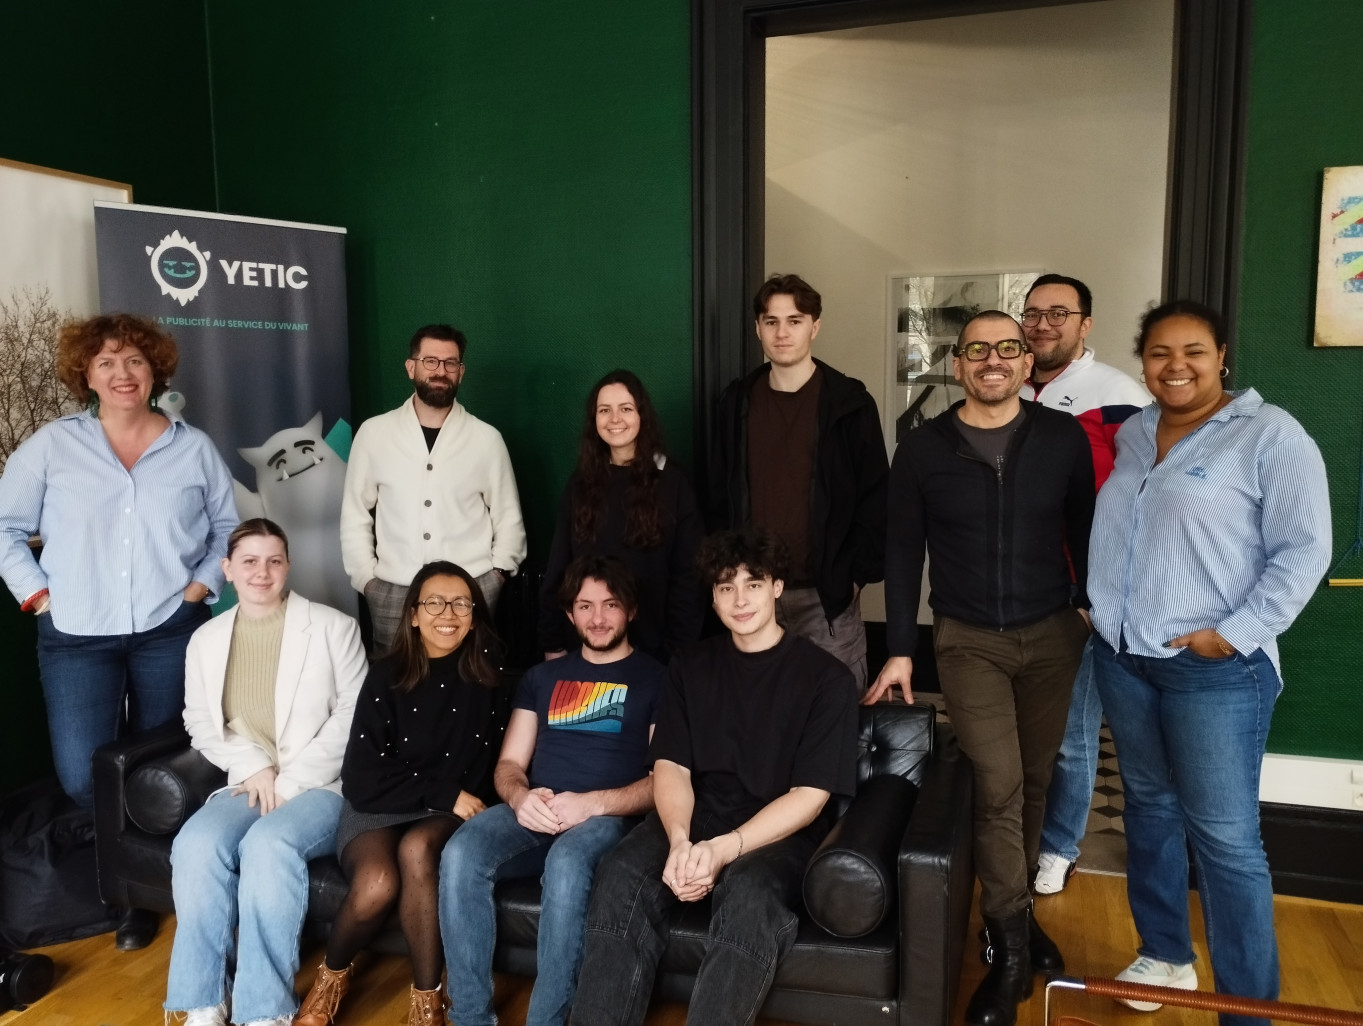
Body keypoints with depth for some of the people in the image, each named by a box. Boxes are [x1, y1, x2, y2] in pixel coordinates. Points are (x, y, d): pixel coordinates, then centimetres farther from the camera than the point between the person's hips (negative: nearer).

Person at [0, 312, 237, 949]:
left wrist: (200, 585, -2)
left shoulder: (193, 448, 3)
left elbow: (228, 527, 10)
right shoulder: (51, 445, 1)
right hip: (77, 638, 0)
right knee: (82, 777, -5)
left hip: (169, 634, 1)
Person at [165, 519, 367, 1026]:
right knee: (196, 844, -28)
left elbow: (353, 714, -4)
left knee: (270, 844, -33)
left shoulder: (333, 627, 1)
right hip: (246, 786, 3)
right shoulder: (206, 639, 12)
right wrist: (254, 766, -6)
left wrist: (290, 780, -12)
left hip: (320, 785, -3)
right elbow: (199, 721, 12)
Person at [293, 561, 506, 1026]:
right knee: (378, 884, -30)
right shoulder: (386, 676, -5)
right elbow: (362, 780, -9)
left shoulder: (486, 677, -2)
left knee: (417, 848, -33)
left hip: (453, 813, 0)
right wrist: (444, 793, -15)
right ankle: (331, 975, 4)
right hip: (378, 808, 0)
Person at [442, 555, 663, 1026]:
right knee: (460, 853, -27)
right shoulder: (543, 676, 21)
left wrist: (593, 803, -17)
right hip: (534, 815, 4)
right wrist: (519, 796, -10)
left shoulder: (655, 679, 8)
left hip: (608, 818, -4)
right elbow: (509, 763, 15)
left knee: (566, 863, -38)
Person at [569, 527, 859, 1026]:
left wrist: (725, 849, -21)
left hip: (780, 834, -3)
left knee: (749, 897, -36)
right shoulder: (690, 667, 12)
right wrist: (679, 840, -17)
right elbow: (670, 767, 4)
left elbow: (810, 796, -8)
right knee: (620, 876, -27)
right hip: (695, 820, 3)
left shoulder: (826, 677, -2)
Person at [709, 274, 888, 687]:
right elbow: (721, 495, 10)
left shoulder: (849, 402, -3)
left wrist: (857, 575, -8)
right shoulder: (737, 401, 7)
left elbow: (875, 499, -3)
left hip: (827, 594, -3)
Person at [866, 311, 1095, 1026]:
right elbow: (903, 553, 0)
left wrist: (1090, 605, 7)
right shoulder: (923, 449, -3)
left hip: (1052, 637, 2)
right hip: (968, 640, -1)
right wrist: (900, 650, 0)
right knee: (999, 785, -7)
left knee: (1032, 781, 11)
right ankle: (1010, 948, 9)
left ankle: (1012, 911, 31)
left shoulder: (1063, 438, -2)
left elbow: (1084, 530, 9)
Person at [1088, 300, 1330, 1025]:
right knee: (1148, 808, 16)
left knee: (1224, 838, -3)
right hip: (1121, 656, 6)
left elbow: (1303, 549, -12)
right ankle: (1164, 954, 34)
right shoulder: (1131, 434, 11)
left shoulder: (1269, 433, -8)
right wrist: (1099, 609, 10)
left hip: (1213, 668, -6)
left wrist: (1234, 634, -17)